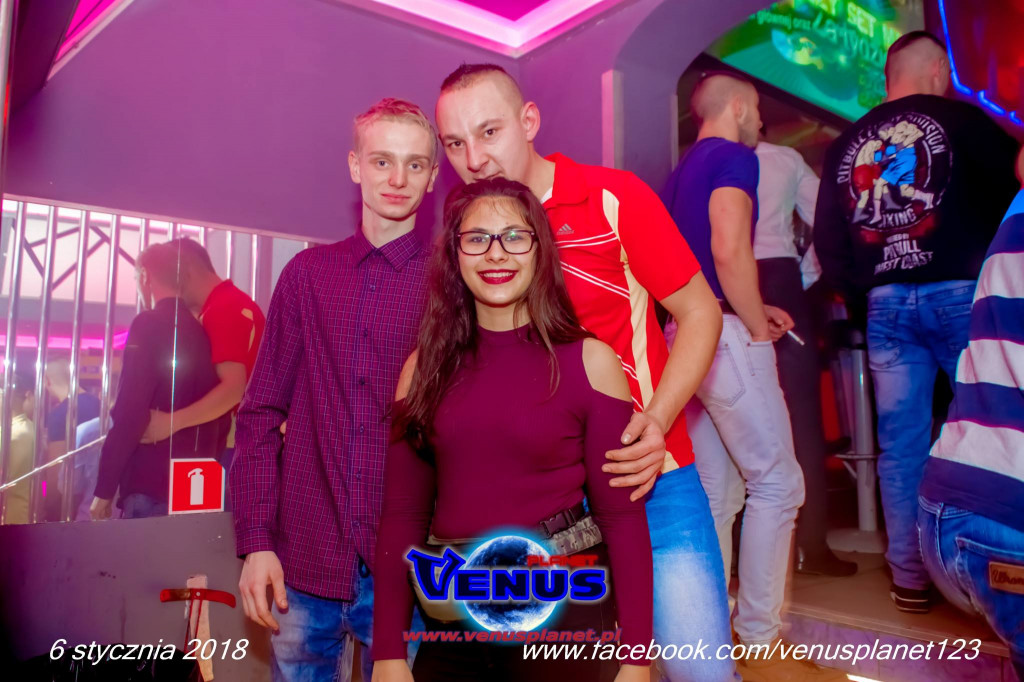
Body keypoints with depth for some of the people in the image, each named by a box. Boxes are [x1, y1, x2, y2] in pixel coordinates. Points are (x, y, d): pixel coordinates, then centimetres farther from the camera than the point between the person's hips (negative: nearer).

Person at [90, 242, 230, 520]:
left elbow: (130, 412, -14)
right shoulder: (201, 331, 11)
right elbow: (219, 415, 15)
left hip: (150, 486, -6)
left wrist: (104, 489, -10)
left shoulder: (149, 324, -8)